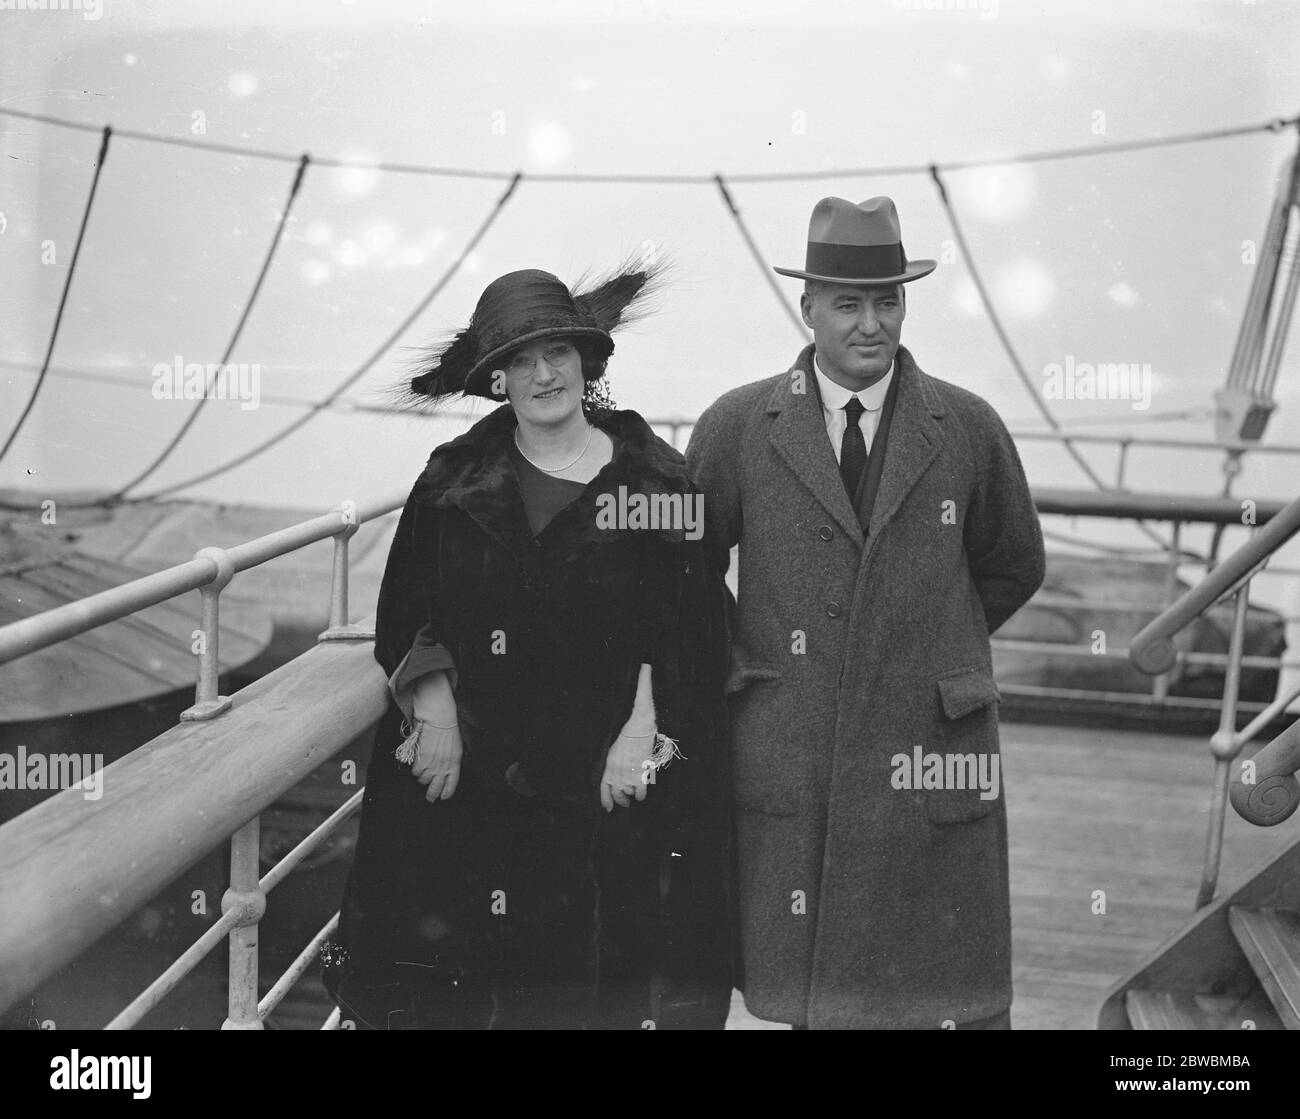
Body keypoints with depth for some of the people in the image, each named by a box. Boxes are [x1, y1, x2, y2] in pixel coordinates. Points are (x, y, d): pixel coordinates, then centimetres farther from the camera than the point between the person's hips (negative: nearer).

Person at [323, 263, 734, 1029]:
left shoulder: (654, 477, 0)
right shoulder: (455, 479, 6)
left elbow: (689, 625, -1)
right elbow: (408, 614, 6)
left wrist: (643, 729, -10)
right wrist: (434, 708, -7)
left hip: (611, 781, -1)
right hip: (471, 775, 2)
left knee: (607, 969, 3)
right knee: (475, 976, 3)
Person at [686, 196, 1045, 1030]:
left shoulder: (969, 427, 1)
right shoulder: (736, 427, -1)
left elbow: (1012, 567, 16)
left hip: (929, 756, 0)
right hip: (788, 761, 0)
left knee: (949, 1000, 5)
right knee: (813, 993, 9)